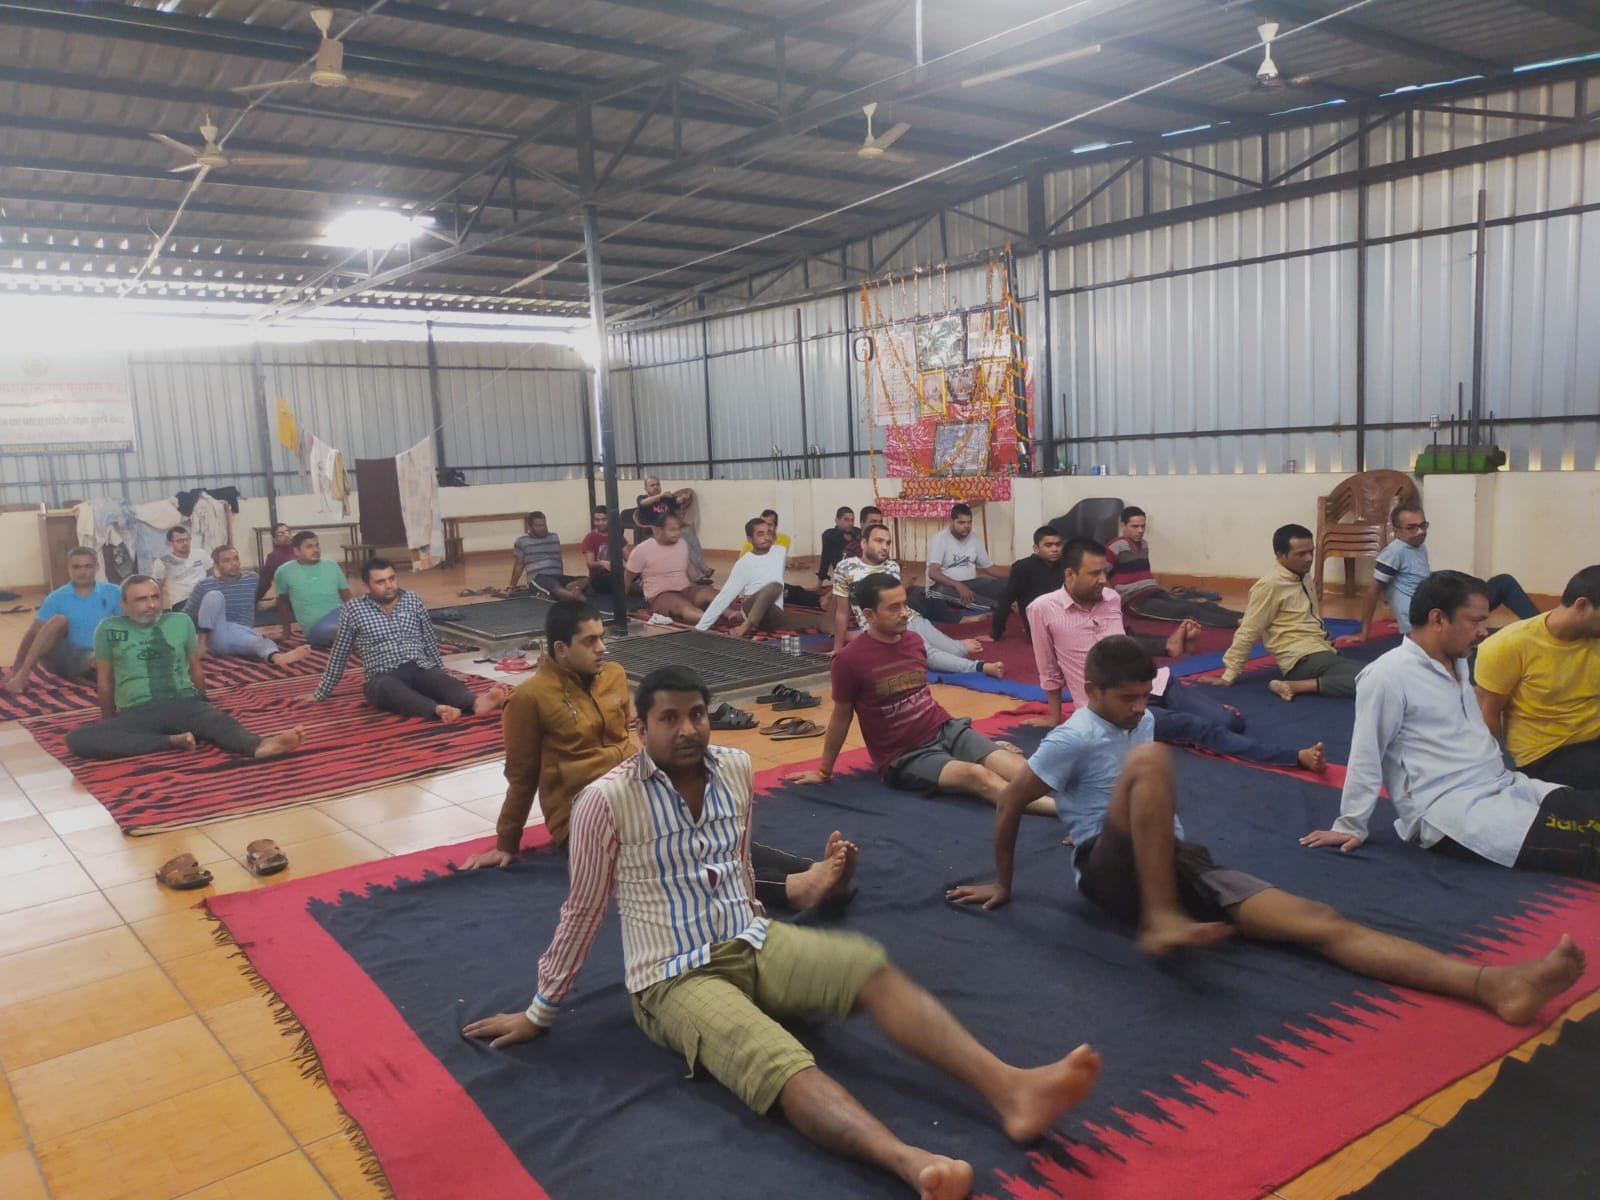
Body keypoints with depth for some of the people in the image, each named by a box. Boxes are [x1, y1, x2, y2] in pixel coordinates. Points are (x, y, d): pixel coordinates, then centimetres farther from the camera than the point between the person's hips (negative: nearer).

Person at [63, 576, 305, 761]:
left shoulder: (181, 622, 11)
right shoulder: (108, 629, 6)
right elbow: (104, 680, 16)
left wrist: (202, 706, 28)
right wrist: (110, 721, 22)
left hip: (184, 704, 0)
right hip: (136, 713, 0)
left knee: (219, 721, -35)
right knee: (78, 739, -29)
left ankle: (258, 746, -67)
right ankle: (173, 741, -35)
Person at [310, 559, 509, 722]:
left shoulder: (413, 600, 11)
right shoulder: (353, 610, 4)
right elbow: (339, 654, 13)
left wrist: (444, 673, 27)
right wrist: (321, 693, 17)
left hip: (421, 669, 3)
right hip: (384, 678, -2)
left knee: (449, 683, -31)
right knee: (391, 689, -39)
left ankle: (476, 703, -64)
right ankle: (438, 710, -68)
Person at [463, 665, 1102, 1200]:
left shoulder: (736, 768, 3)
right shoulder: (606, 801, -13)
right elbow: (582, 912, -1)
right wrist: (540, 1012, 6)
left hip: (753, 945, 5)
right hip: (675, 980, -5)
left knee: (870, 967, -23)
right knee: (782, 1064, -33)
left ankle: (1008, 1089, -36)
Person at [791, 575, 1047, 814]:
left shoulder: (914, 641, 5)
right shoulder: (849, 660, -12)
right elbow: (841, 716, 1)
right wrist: (824, 772, 12)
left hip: (946, 729, 6)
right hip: (905, 756, -6)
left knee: (1017, 768, -19)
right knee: (976, 775, -31)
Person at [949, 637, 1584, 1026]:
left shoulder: (1139, 722, 17)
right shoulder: (1072, 739, -8)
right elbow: (1010, 804, -5)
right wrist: (1004, 883, 3)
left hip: (1175, 860, 7)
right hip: (1112, 870, -7)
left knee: (1320, 920, -16)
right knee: (1152, 758, -35)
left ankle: (1493, 984, -31)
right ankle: (1159, 920, -34)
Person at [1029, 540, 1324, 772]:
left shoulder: (1111, 598, 7)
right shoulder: (1043, 609, -9)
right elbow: (1049, 672, 3)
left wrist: (1168, 647, 11)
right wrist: (1055, 717, 13)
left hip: (1151, 682, 6)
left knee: (1230, 721, -14)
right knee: (1197, 727, -25)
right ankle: (1296, 756, -30)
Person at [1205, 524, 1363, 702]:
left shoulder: (1301, 580, 14)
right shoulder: (1271, 585, -11)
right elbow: (1248, 632, -11)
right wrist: (1228, 676, -10)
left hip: (1321, 652, 9)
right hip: (1305, 659, -9)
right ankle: (1296, 686, -22)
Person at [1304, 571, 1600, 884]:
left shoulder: (1456, 662, 15)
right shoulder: (1388, 675, -13)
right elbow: (1366, 756, -9)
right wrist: (1351, 826, -5)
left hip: (1503, 786, 9)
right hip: (1448, 809, -9)